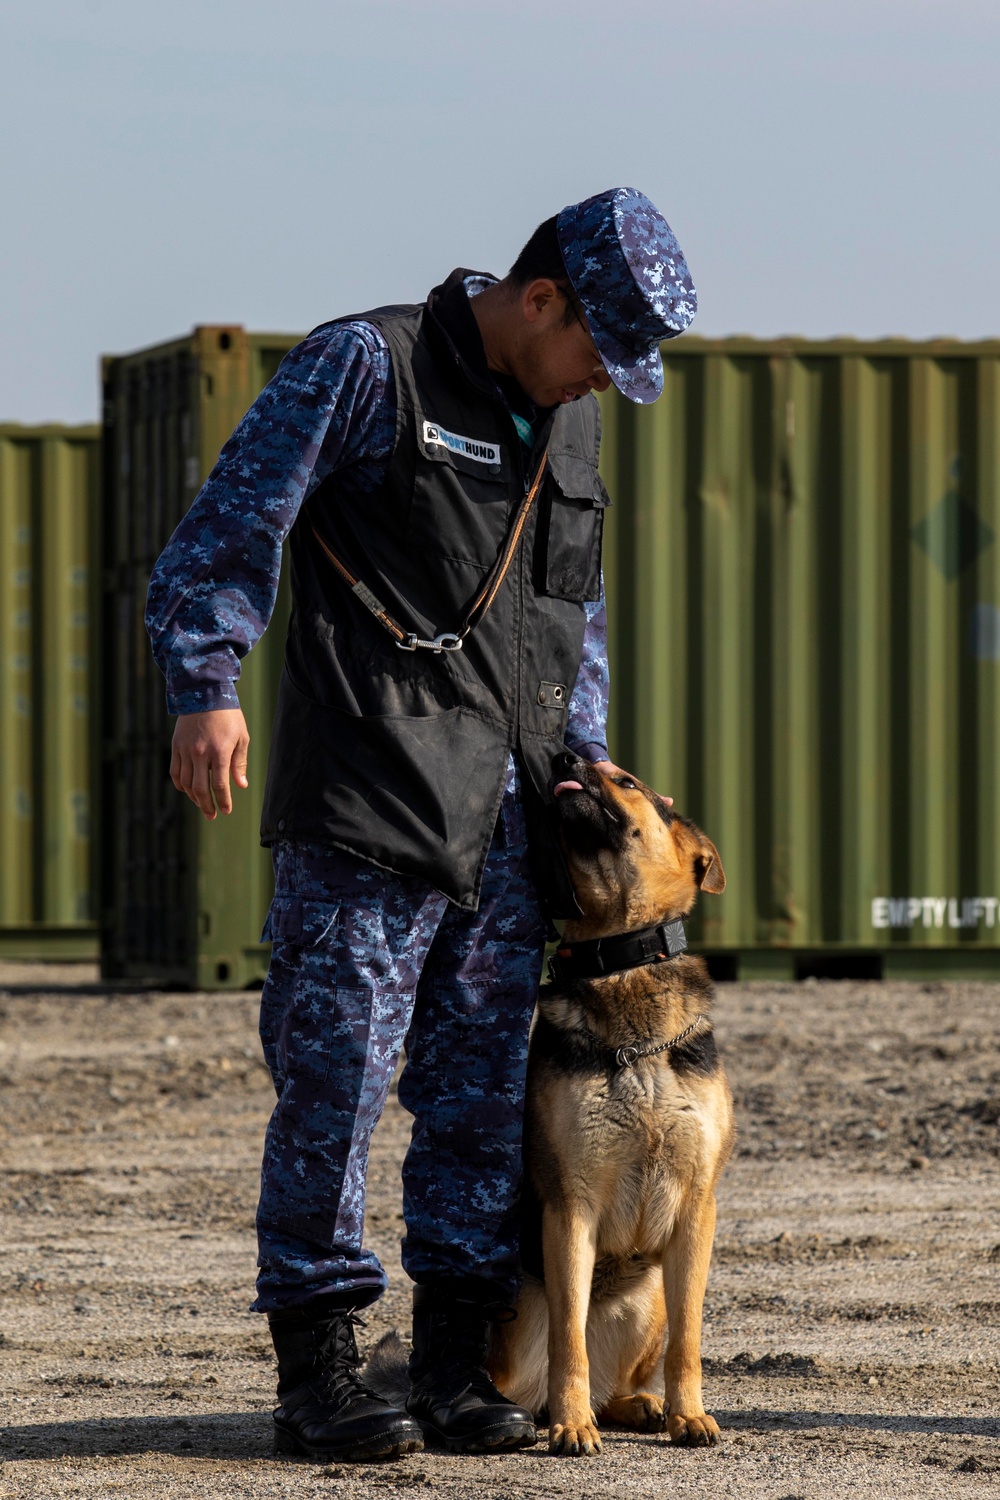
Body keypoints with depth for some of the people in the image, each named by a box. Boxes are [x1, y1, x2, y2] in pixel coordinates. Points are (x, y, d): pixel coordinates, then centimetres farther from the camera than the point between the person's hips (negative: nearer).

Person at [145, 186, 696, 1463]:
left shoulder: (569, 419, 18)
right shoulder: (364, 367, -4)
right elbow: (227, 531, -7)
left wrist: (584, 752, 18)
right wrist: (208, 690, -17)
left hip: (507, 811, 7)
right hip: (366, 801, -7)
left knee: (484, 1085, 6)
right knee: (336, 1076, -7)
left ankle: (457, 1365, 12)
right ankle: (316, 1369, -3)